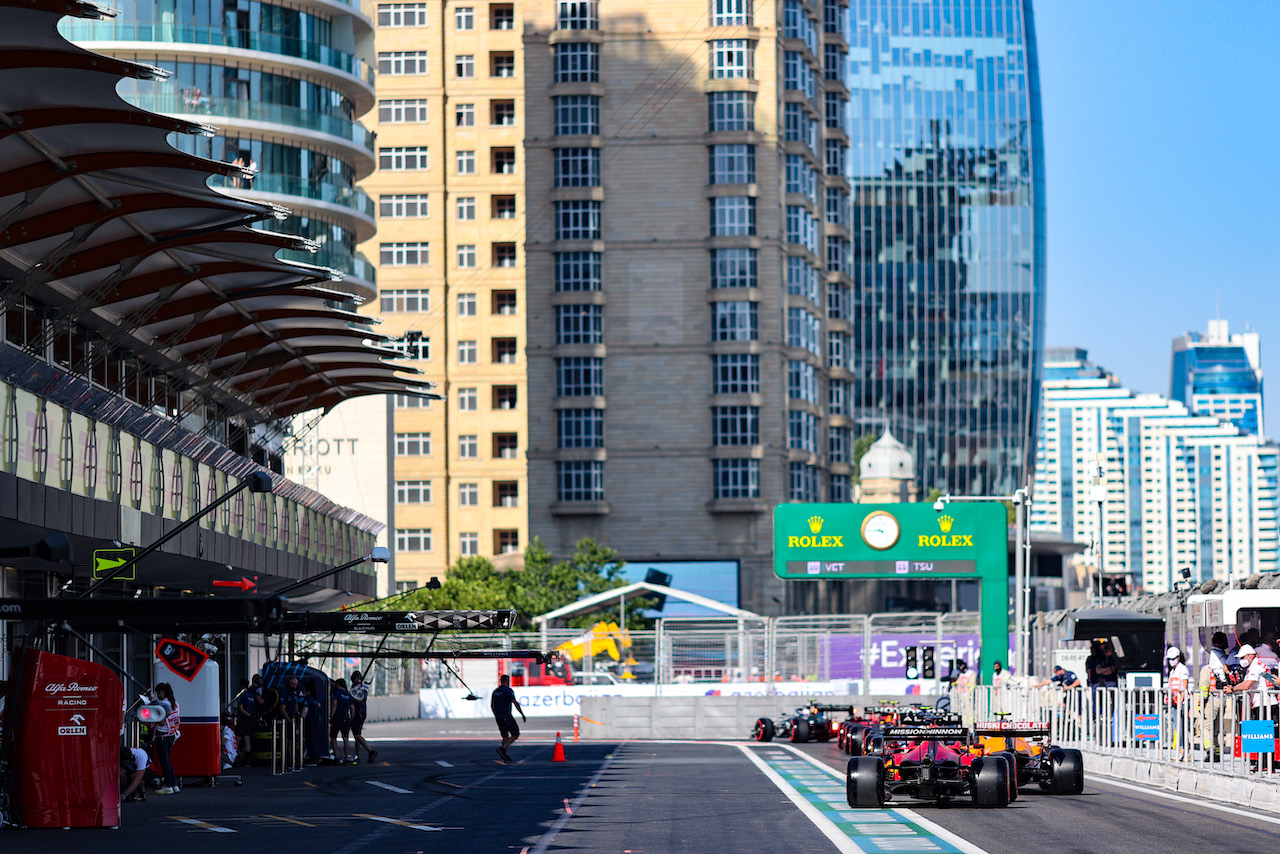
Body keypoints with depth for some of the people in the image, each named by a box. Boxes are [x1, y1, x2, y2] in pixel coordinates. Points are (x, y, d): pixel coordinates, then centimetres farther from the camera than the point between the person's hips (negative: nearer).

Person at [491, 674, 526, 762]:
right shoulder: (508, 690, -8)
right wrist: (522, 714, -9)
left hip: (498, 717, 7)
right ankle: (502, 748, -16)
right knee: (515, 734, 0)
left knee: (505, 736, 16)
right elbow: (515, 703, -13)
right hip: (507, 717, -7)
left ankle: (506, 755, 12)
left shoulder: (495, 691, 13)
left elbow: (492, 706, 17)